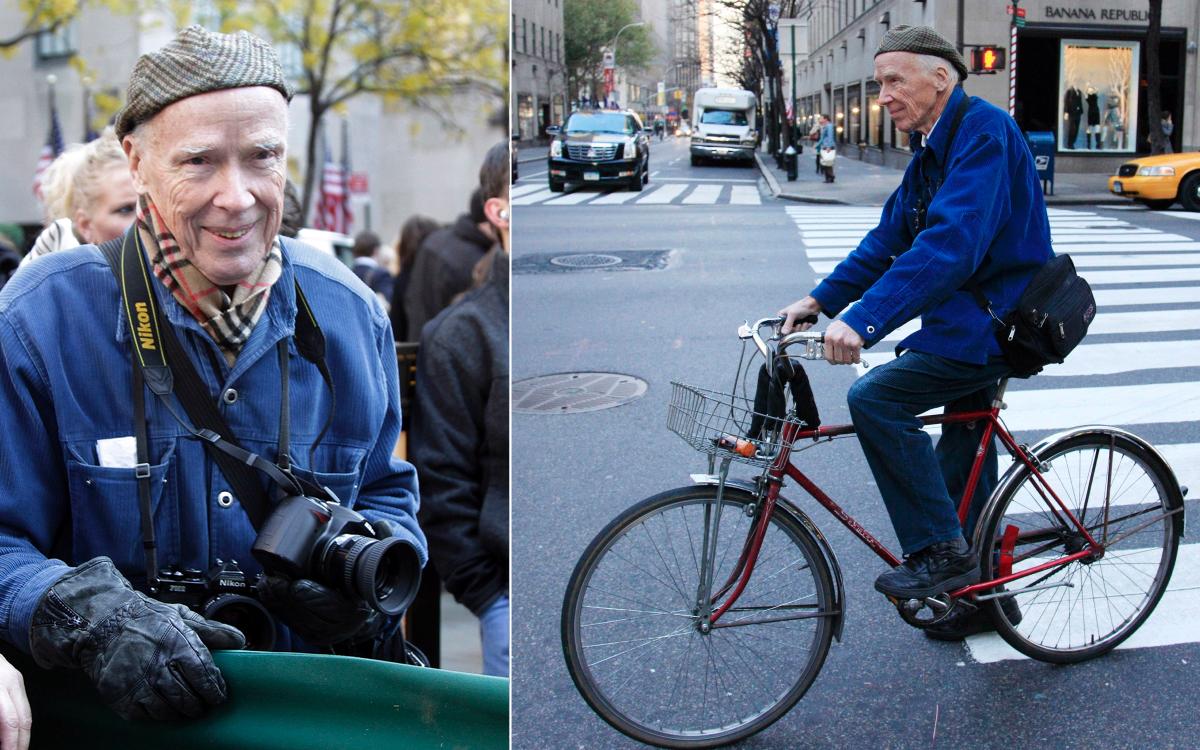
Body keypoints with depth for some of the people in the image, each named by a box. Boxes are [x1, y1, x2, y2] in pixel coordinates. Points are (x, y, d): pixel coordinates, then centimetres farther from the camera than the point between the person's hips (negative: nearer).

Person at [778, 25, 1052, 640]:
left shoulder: (984, 132, -19)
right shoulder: (933, 149, 12)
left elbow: (951, 242, -32)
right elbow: (888, 240, 13)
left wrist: (863, 320, -39)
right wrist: (821, 299, 1)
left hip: (998, 321, -10)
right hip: (971, 319, 10)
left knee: (874, 399, -21)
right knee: (959, 469, 17)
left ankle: (940, 553, -10)